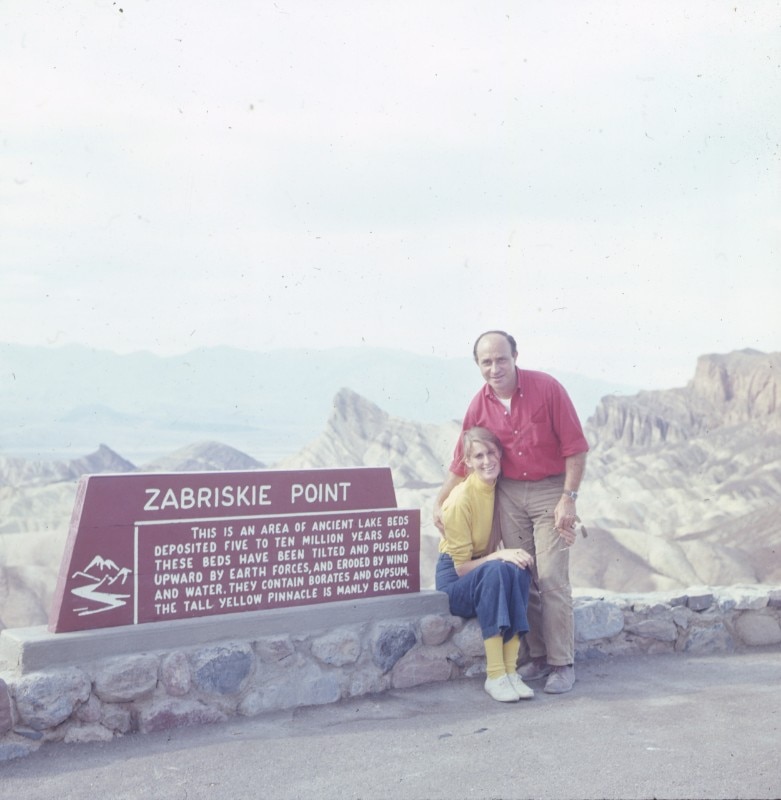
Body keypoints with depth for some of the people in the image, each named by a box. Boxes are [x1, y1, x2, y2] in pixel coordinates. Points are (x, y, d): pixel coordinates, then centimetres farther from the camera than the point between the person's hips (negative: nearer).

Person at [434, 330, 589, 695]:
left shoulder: (547, 388, -13)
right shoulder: (479, 406, -1)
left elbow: (575, 448, -10)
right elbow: (461, 463, 10)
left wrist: (568, 499, -13)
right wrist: (439, 504, 6)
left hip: (550, 490, -4)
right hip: (509, 493, 4)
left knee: (551, 577, -8)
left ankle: (562, 664, 1)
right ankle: (536, 657, 16)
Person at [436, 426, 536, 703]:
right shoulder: (461, 500, -19)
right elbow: (462, 567, -16)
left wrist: (516, 554, -15)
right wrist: (500, 556, -28)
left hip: (491, 575, 5)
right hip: (454, 582, -5)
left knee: (519, 571, -28)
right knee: (498, 571, -35)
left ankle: (510, 670, -28)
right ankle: (495, 676, -35)